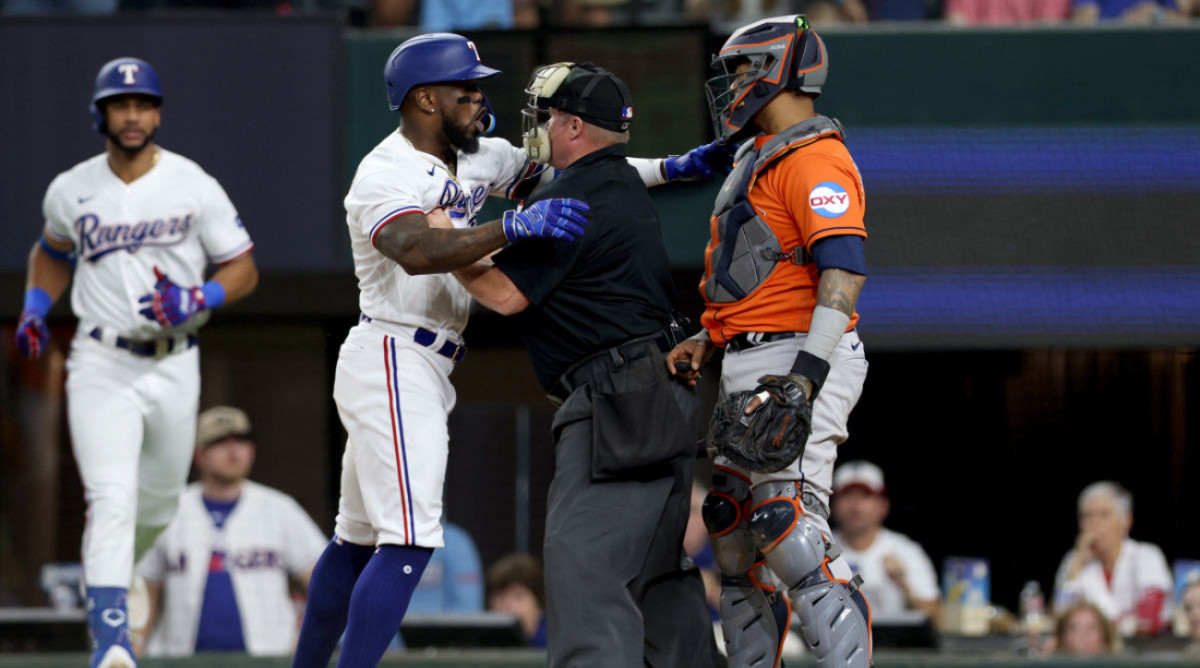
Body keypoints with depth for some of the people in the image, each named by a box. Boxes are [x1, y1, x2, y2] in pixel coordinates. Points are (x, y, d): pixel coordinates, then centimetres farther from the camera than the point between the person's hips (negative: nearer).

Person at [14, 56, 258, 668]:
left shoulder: (194, 187, -3)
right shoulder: (71, 191, 2)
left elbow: (244, 271, 0)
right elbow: (52, 252, 23)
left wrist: (197, 301, -18)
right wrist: (34, 309, 5)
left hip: (173, 369, 1)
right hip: (102, 366, -1)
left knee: (158, 504, 15)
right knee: (112, 498, -18)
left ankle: (106, 576, 46)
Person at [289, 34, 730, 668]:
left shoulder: (476, 158, 11)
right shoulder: (387, 174, -16)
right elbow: (419, 252, -34)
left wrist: (671, 169, 3)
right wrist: (513, 226, -44)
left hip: (424, 370, 10)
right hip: (393, 360, -10)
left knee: (358, 539, 14)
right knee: (409, 539, -17)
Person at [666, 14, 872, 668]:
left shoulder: (815, 160, -12)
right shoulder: (762, 161, 22)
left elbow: (843, 271, -23)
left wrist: (805, 375, -30)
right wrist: (704, 342, 15)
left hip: (797, 360, -11)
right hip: (749, 367, 11)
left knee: (791, 534, -20)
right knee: (733, 537, 12)